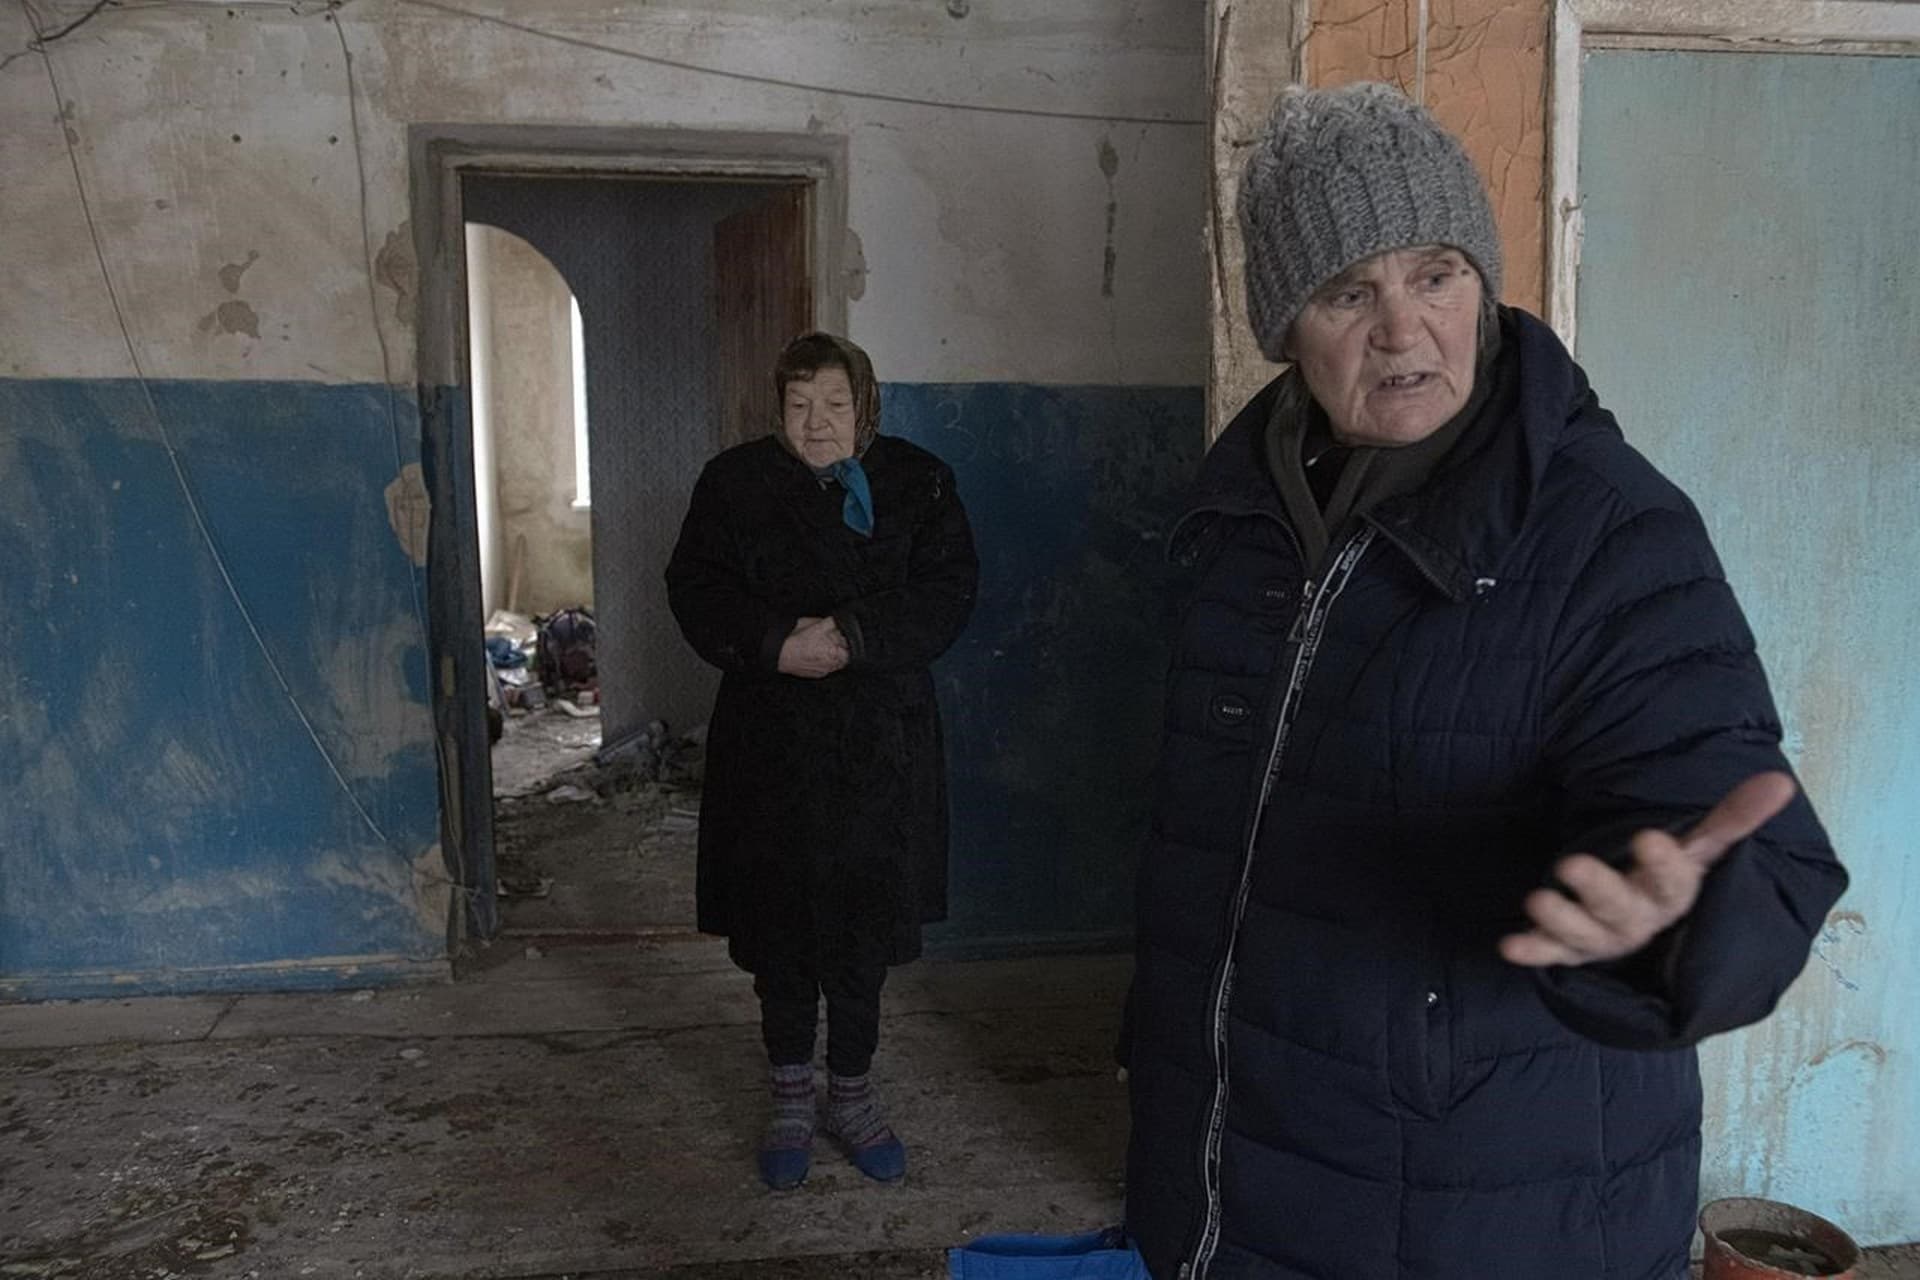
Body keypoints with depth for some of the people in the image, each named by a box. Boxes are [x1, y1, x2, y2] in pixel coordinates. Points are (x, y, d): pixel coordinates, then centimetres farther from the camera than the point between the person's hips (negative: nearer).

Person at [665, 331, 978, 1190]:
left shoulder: (917, 482, 3)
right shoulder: (735, 482, 4)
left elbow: (947, 593, -4)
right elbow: (695, 589, -1)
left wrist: (854, 636, -18)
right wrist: (775, 644, -17)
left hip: (881, 742, 0)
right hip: (770, 741, 0)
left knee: (864, 926, 7)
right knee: (778, 928, 7)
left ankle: (852, 1094, 26)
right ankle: (790, 1101, 25)